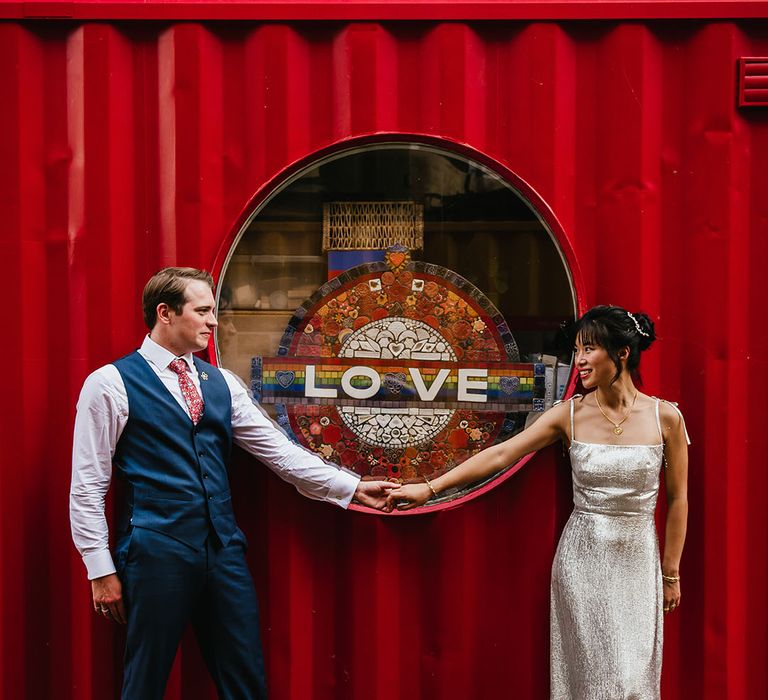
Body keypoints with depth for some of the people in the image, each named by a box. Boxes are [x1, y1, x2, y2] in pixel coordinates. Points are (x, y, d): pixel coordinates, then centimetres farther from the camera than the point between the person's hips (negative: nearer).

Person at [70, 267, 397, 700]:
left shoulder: (222, 384, 12)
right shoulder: (111, 384, -4)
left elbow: (278, 449, 11)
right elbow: (87, 487, -5)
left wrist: (351, 487, 5)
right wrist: (101, 570, -8)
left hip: (224, 550, 5)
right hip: (155, 553, -5)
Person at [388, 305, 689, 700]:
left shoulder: (665, 417, -6)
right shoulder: (570, 415, -5)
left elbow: (677, 499, 1)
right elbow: (499, 455, -10)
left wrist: (671, 573, 4)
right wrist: (429, 488, -17)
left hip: (638, 561, 0)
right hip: (583, 559, 0)